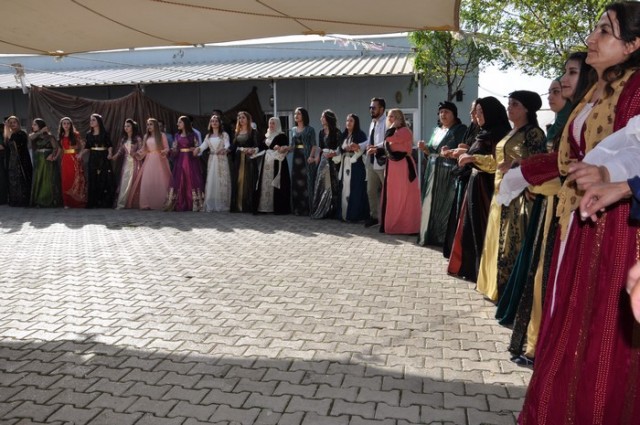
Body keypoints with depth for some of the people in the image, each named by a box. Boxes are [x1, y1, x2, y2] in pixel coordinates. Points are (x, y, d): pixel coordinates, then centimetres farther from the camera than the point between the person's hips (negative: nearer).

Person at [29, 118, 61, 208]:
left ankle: (52, 201, -2)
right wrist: (41, 131, -10)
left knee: (50, 181, -5)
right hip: (38, 162, 4)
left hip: (49, 161, -4)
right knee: (39, 181, 0)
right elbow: (31, 138, -12)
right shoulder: (33, 135, 12)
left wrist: (52, 155, -25)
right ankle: (40, 201, 2)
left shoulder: (49, 136, -1)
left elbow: (56, 147, -10)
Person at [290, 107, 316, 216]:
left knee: (306, 182, -6)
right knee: (296, 182, 3)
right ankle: (297, 208, 10)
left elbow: (313, 145, -5)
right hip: (296, 158, 5)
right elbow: (292, 145, 18)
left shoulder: (310, 129, 0)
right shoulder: (293, 130, 16)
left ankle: (307, 208, -2)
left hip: (306, 158, -5)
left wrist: (311, 156, -19)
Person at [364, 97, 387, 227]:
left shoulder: (387, 122, -14)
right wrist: (358, 146, 9)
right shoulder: (372, 123, 15)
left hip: (382, 162, -9)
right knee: (371, 191, 15)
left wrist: (377, 148, -36)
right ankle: (374, 216, 28)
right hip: (371, 162, 9)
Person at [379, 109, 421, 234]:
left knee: (403, 197, -7)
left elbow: (388, 139, -24)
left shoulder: (404, 131, -10)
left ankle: (406, 226, -2)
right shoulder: (394, 131, 19)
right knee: (393, 196, 10)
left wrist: (393, 126, -10)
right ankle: (393, 225, 16)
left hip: (403, 167, -9)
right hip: (392, 167, 9)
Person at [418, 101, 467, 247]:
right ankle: (430, 235, 14)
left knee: (446, 205, -6)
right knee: (431, 204, 6)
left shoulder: (461, 129, -3)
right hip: (433, 173, 7)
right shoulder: (437, 130, 18)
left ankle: (445, 238, 0)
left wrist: (450, 152, -32)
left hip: (449, 174, -7)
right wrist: (424, 148, -2)